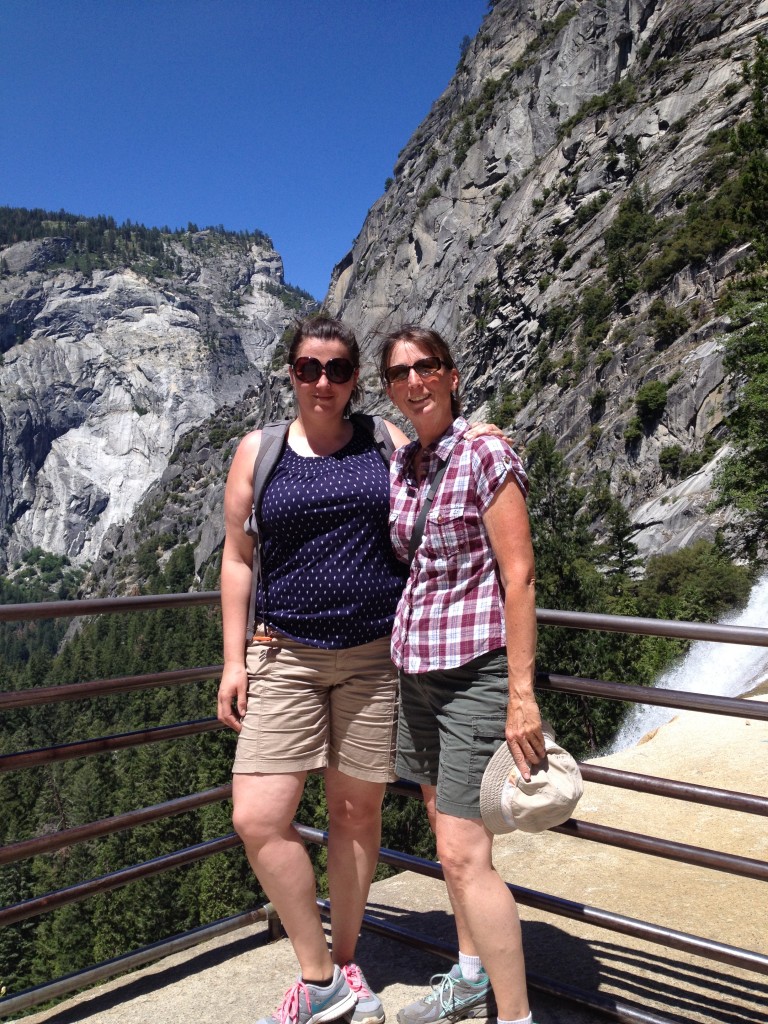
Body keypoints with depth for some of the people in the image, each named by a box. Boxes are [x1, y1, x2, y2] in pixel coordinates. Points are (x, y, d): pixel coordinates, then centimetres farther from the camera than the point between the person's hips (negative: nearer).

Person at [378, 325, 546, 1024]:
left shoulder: (486, 456, -11)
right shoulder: (399, 466, 9)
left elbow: (519, 578, -15)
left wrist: (521, 696, -17)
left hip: (474, 668, -7)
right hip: (416, 666, 7)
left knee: (462, 854, -7)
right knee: (447, 830, 18)